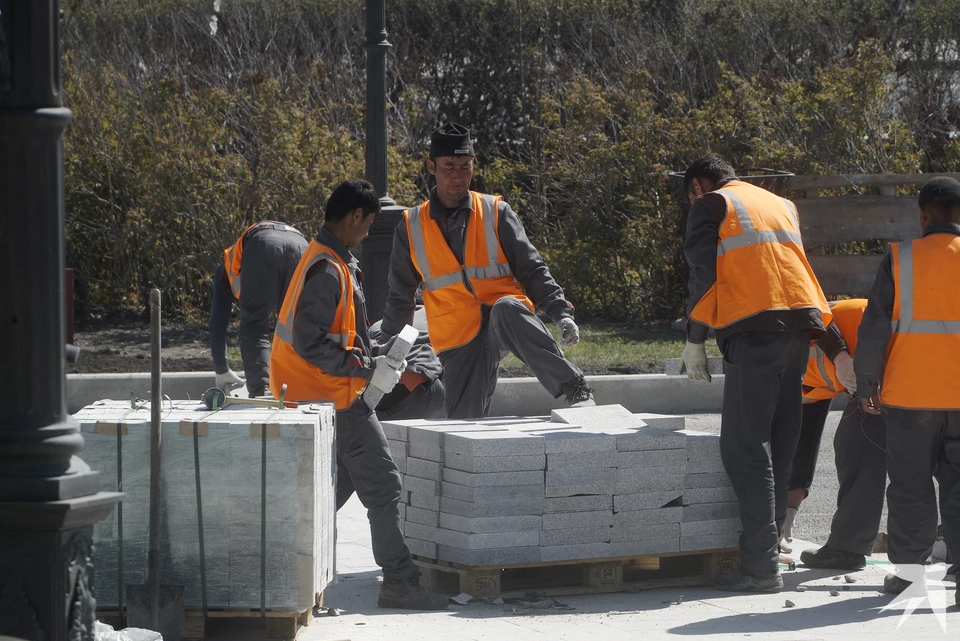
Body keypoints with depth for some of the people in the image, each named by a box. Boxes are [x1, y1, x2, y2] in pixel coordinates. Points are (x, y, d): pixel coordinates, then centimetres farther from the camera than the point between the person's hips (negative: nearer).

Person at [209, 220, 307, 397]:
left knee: (254, 329, 0)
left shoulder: (228, 264, 41)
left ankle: (261, 393, -14)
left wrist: (222, 370, 40)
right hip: (300, 246, 3)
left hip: (263, 248, -3)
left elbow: (218, 320, 34)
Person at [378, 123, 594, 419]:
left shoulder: (496, 213, 4)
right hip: (459, 345, 2)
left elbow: (532, 270, 3)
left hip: (505, 327, -2)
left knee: (507, 308, -36)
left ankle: (574, 389, -40)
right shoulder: (411, 227, 8)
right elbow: (400, 296, 17)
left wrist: (561, 314, -10)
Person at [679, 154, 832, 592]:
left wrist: (694, 341, 6)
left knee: (743, 447, -7)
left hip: (754, 327, -7)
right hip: (800, 324, 7)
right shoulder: (781, 205, 27)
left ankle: (761, 565, -14)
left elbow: (703, 274, 0)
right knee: (779, 444, 11)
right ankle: (770, 541, 9)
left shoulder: (710, 205, 8)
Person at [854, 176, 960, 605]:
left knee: (910, 488, 8)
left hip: (911, 394, -1)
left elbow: (875, 327, -5)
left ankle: (909, 572, 12)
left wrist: (865, 382, 5)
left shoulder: (901, 259, -5)